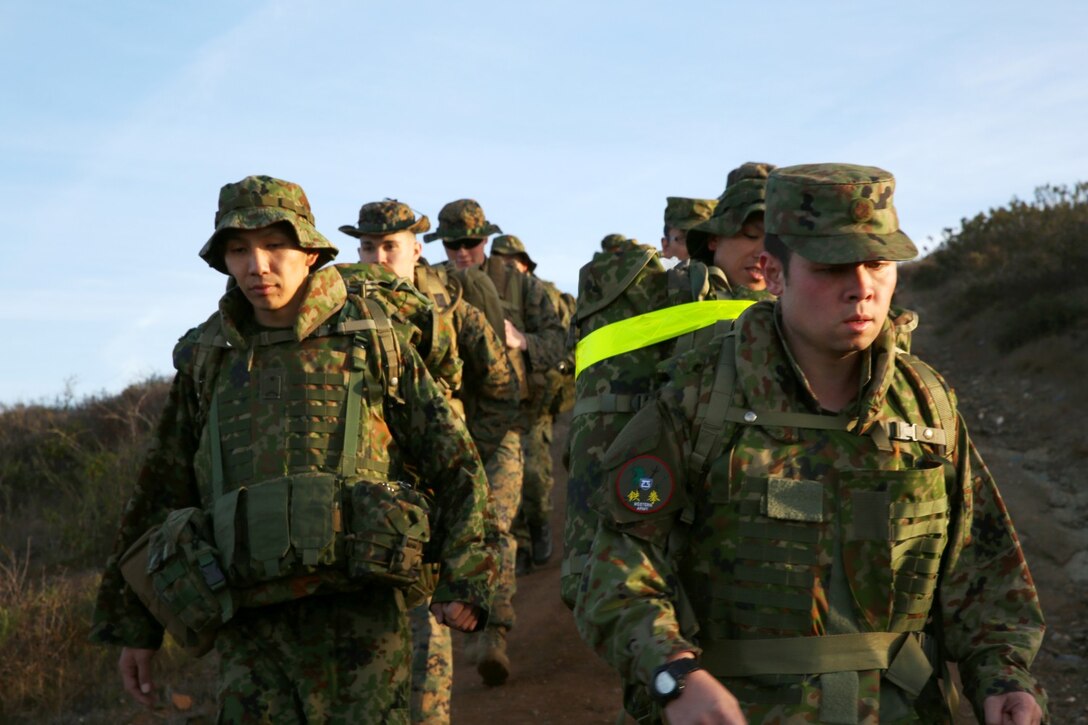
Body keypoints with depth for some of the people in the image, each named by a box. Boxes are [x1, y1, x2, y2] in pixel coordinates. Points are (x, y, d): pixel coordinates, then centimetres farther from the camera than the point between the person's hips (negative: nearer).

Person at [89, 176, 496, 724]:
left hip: (357, 612, -2)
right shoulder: (206, 360, 10)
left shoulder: (372, 343, 4)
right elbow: (158, 494, 16)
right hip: (250, 630, 2)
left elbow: (453, 462, 6)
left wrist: (464, 580, -1)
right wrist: (132, 626, 15)